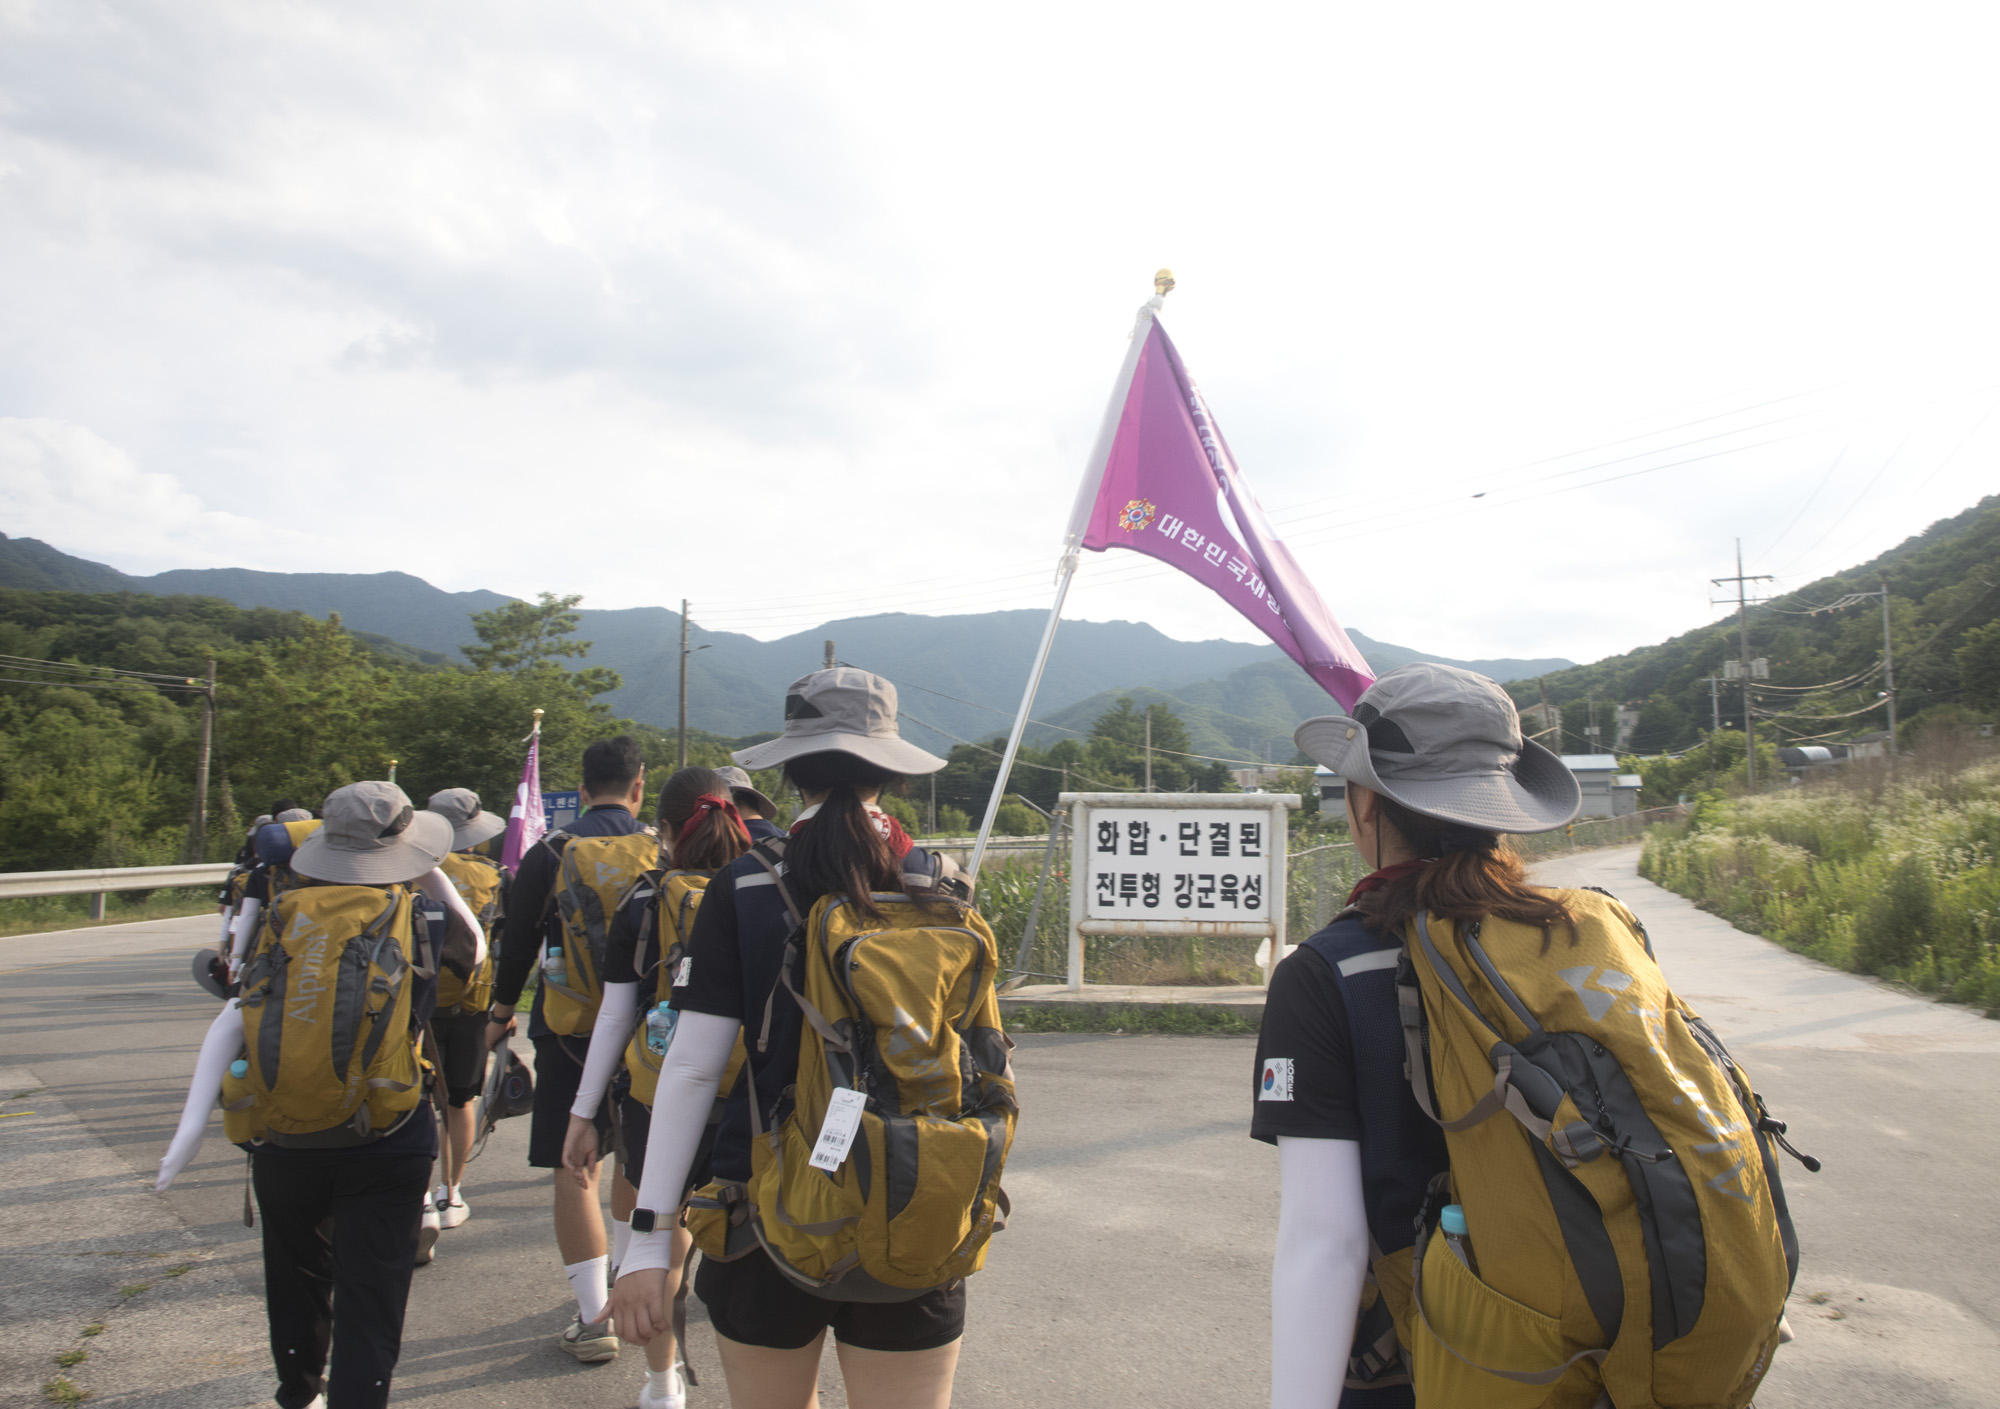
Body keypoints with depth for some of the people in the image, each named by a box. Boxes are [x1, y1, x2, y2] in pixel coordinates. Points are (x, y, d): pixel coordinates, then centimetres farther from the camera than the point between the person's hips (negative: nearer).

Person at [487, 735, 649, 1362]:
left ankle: (596, 1316, 1)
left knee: (573, 1168, 2)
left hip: (568, 1025, -2)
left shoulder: (548, 853, -7)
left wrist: (500, 1013, 14)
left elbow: (518, 942, -1)